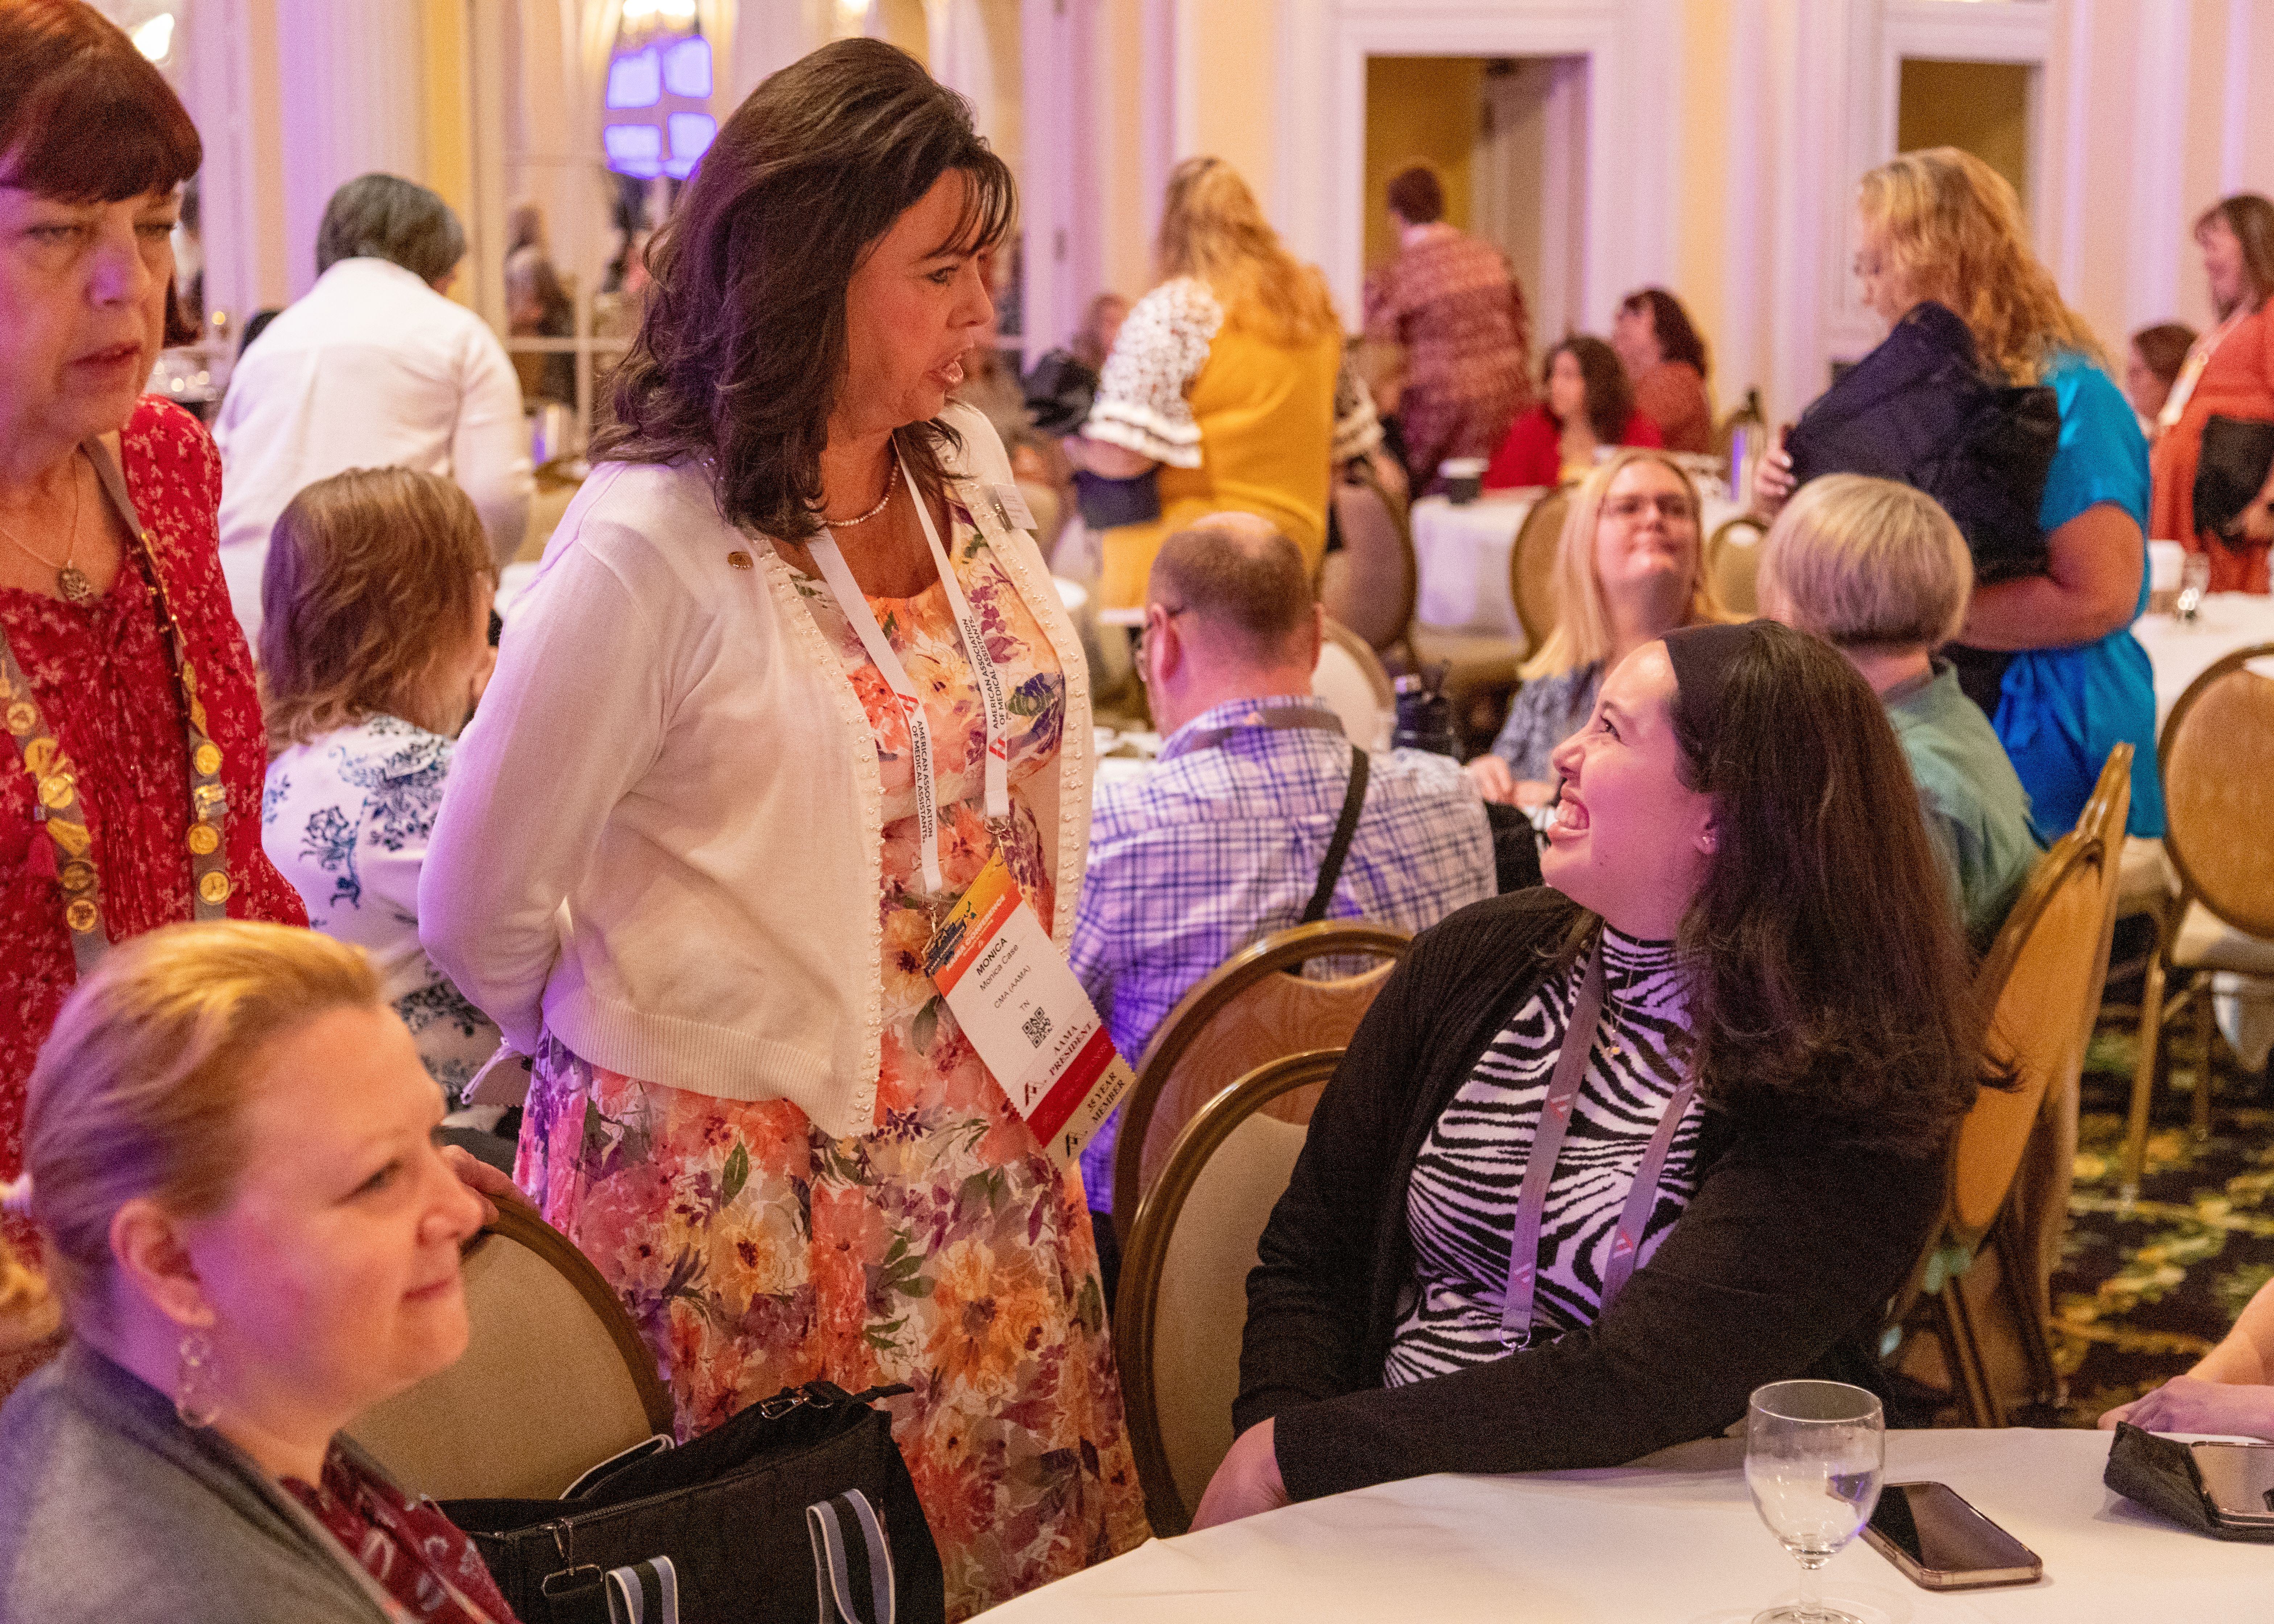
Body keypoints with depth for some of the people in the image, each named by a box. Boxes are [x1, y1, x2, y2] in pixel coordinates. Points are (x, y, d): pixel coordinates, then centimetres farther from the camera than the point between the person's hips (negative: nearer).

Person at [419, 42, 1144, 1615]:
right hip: (748, 1191, -6)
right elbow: (479, 911, -12)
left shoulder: (968, 465, 3)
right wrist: (667, 1060, 3)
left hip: (989, 1165, 6)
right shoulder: (649, 548, -18)